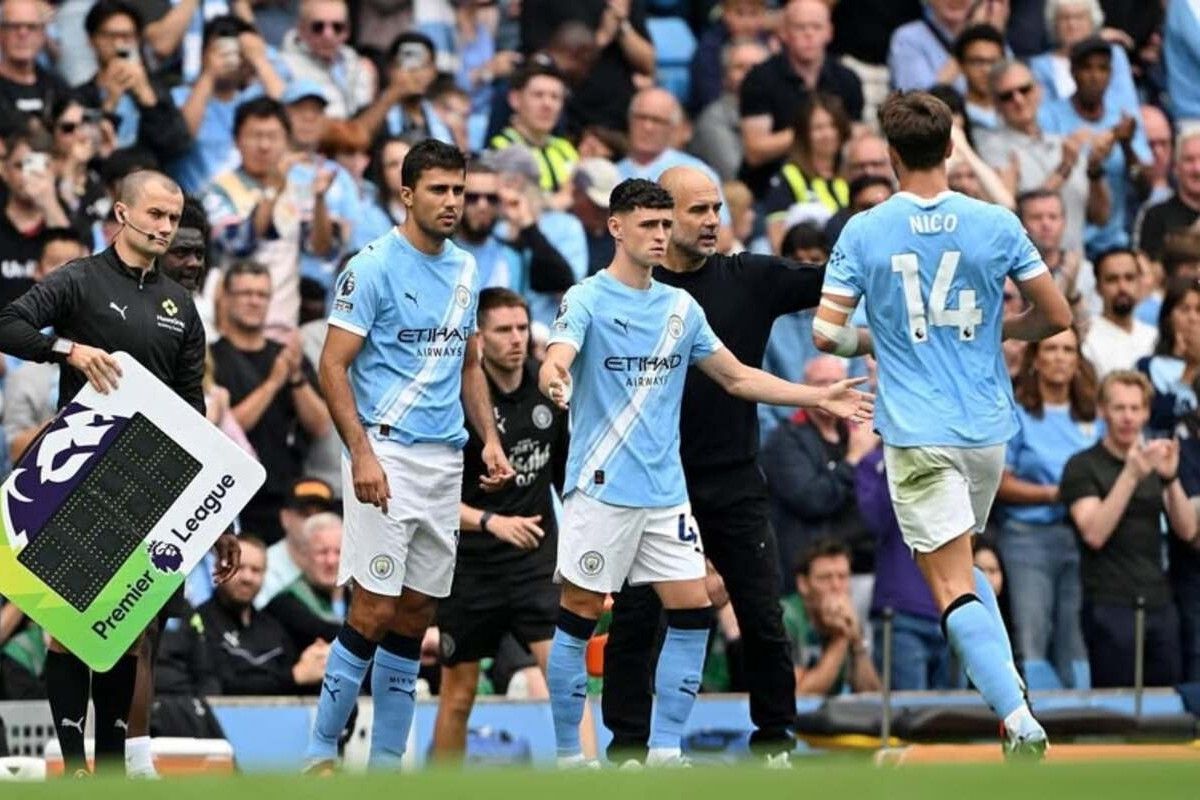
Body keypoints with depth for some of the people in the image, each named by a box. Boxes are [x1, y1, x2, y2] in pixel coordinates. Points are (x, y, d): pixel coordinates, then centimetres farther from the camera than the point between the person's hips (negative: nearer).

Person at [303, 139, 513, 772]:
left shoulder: (464, 270, 13)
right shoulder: (373, 267, -8)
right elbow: (333, 365, -11)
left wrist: (489, 438, 10)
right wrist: (362, 452, -20)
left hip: (446, 460, 7)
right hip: (386, 453, -7)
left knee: (417, 613, 7)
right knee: (374, 609, -11)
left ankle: (387, 762, 13)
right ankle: (321, 753, -2)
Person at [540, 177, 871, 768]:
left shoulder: (680, 306, 12)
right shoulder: (588, 299, -6)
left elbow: (738, 376, 20)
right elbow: (554, 364, -22)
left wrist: (819, 398, 15)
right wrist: (553, 379, -47)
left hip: (667, 491, 6)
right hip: (603, 489, -6)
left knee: (691, 611, -1)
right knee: (579, 615, -2)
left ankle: (665, 751, 7)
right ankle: (568, 755, 8)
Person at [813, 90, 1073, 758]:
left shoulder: (864, 233, -6)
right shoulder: (996, 225, -3)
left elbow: (827, 332, -6)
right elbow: (1056, 315, 3)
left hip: (918, 434, -3)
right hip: (989, 427, 3)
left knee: (953, 584, -5)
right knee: (960, 563, 26)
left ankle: (1020, 722, -20)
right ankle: (1011, 688, 14)